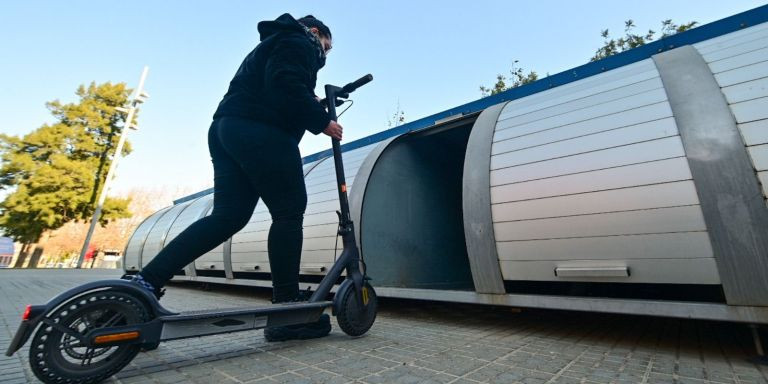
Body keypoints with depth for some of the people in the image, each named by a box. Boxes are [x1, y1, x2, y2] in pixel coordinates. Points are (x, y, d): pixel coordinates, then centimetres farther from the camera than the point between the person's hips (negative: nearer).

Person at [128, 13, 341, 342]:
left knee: (227, 216, 5)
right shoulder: (300, 43, 8)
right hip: (260, 132, -10)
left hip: (226, 128, 10)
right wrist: (321, 120, -5)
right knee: (289, 212, -10)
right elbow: (286, 86, -13)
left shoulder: (272, 44, 38)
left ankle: (146, 281, 3)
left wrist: (309, 105, 22)